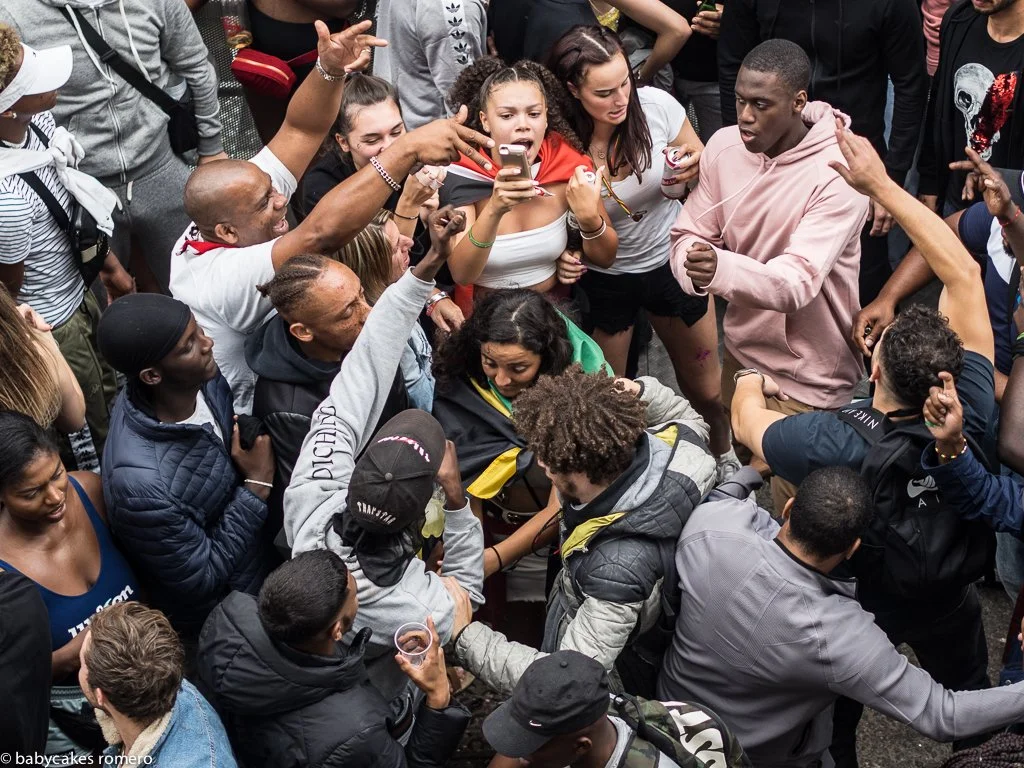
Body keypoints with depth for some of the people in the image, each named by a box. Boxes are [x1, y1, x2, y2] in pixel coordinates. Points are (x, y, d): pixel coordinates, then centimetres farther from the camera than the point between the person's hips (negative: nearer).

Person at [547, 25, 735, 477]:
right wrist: (566, 259, -32)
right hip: (604, 280, -1)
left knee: (706, 387, 16)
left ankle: (723, 456, 47)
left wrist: (697, 167, -27)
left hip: (670, 261, 2)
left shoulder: (656, 106, -21)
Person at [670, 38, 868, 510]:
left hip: (805, 375, -6)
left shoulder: (838, 173, -25)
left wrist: (721, 269, -51)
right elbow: (688, 235, -3)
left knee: (790, 505, 7)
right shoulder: (724, 146, -7)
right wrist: (695, 267, -28)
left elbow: (797, 282, -32)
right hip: (741, 349, 6)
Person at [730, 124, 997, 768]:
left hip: (862, 608, -3)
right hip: (951, 598, 3)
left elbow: (747, 423, -20)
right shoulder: (971, 413, -35)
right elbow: (963, 274, -28)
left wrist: (752, 385, 4)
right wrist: (883, 185, -28)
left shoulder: (830, 446, -43)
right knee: (970, 698, 33)